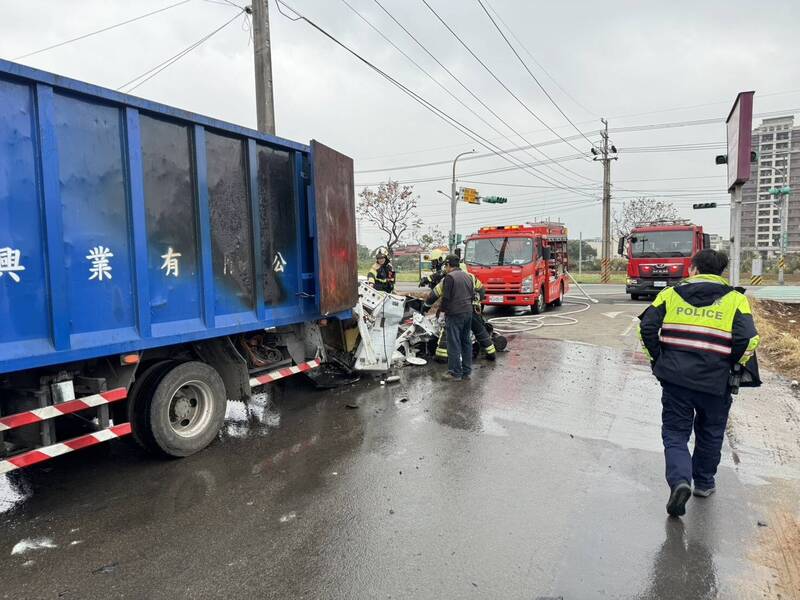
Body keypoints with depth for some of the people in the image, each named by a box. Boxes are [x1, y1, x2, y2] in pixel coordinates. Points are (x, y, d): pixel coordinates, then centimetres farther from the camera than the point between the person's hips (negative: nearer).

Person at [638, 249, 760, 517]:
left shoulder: (671, 294, 2)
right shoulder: (735, 299, 0)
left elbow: (647, 327, -5)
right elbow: (747, 339, -12)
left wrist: (659, 358, 7)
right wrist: (731, 368, 3)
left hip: (675, 377, 0)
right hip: (715, 381, 1)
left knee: (675, 432, 10)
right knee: (710, 434, 23)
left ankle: (680, 480, -11)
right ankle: (703, 483, 37)